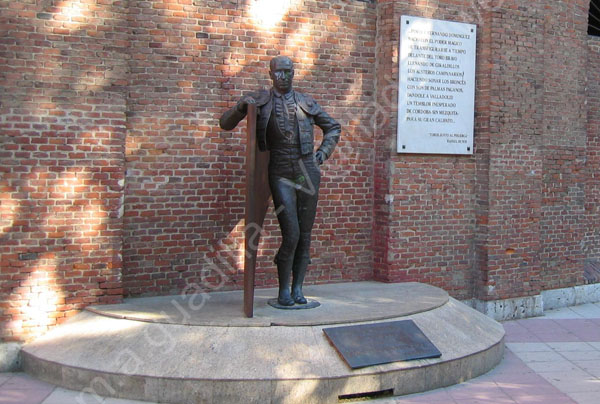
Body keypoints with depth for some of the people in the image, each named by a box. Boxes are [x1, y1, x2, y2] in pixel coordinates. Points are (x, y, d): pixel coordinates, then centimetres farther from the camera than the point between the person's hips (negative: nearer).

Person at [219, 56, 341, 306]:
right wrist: (241, 107, -11)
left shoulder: (306, 102, 13)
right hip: (281, 174, -3)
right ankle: (283, 291, 4)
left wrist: (322, 154, 10)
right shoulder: (260, 100, 7)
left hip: (308, 171, 3)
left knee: (305, 235, 4)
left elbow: (333, 127, 24)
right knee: (291, 234, -11)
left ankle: (298, 290, 15)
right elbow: (225, 124, 8)